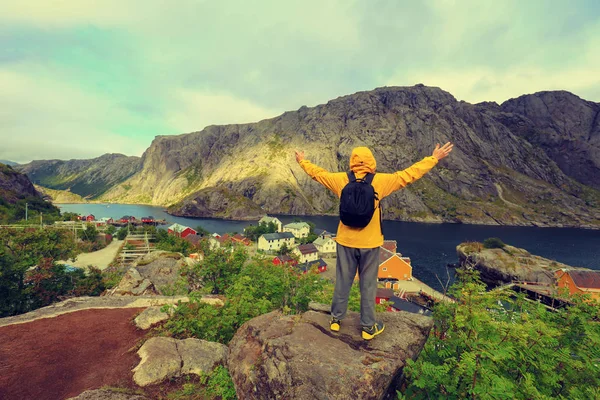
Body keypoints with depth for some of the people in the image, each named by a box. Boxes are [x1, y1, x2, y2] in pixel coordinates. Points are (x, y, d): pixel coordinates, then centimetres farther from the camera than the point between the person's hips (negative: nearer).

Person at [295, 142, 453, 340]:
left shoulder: (341, 180, -6)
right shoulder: (380, 181, -11)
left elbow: (318, 173, 8)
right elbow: (409, 174, -4)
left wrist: (302, 161, 26)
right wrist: (434, 158, 8)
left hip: (346, 242, 2)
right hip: (369, 243, -2)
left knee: (342, 281, 15)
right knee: (368, 285, 12)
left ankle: (336, 319, 31)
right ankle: (368, 327, 27)